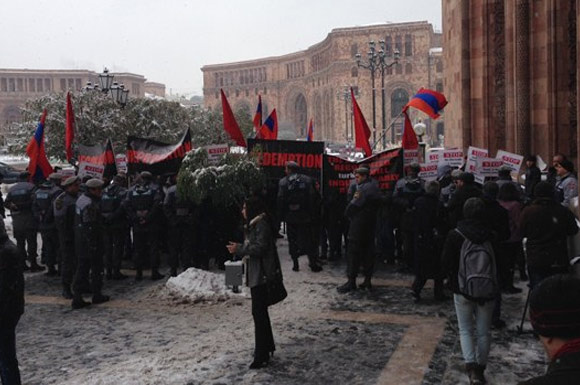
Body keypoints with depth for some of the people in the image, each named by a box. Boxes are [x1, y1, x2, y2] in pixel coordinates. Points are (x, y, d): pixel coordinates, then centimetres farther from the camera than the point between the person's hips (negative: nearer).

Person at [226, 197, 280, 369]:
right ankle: (268, 345, 33)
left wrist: (239, 249, -16)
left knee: (259, 312, -9)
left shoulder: (262, 225, -15)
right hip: (257, 274, 11)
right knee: (260, 311, 19)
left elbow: (260, 248, -22)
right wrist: (239, 247, 6)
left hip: (262, 275, -11)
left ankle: (262, 355, -4)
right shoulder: (254, 224, 16)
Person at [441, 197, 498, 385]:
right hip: (487, 292, 1)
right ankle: (480, 369, 23)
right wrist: (495, 287, 12)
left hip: (463, 291, -1)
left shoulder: (455, 236, -10)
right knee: (484, 332, 14)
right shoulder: (490, 236, -6)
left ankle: (471, 367, -7)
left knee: (466, 330, 10)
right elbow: (498, 263, 0)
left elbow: (446, 263, -7)